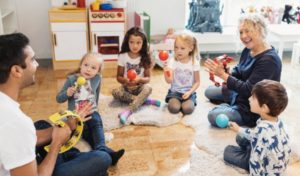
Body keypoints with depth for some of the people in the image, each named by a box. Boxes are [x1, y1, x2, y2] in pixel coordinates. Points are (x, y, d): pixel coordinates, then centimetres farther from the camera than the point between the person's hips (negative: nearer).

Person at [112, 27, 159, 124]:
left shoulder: (145, 58, -5)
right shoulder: (123, 56, -4)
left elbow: (147, 78, -4)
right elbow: (119, 77, -1)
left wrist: (139, 79, -27)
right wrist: (125, 80, -25)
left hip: (140, 87, 0)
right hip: (126, 87, 1)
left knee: (148, 88, -35)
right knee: (115, 92, -31)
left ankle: (128, 111, -44)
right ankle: (143, 100, -24)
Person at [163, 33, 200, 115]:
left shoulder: (194, 62, -6)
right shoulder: (172, 62, -6)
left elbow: (197, 82, 0)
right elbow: (169, 81, -15)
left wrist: (189, 92, -16)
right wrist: (166, 73, -36)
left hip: (188, 92, 0)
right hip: (175, 92, 0)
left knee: (187, 109, -25)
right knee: (174, 108, -25)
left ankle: (190, 102, 8)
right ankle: (172, 101, 8)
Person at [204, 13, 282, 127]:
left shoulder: (269, 60, -30)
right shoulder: (248, 50, -4)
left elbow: (248, 90, -31)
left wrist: (223, 74, -29)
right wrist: (223, 71, -16)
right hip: (240, 93, 9)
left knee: (214, 116, -22)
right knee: (209, 92, 18)